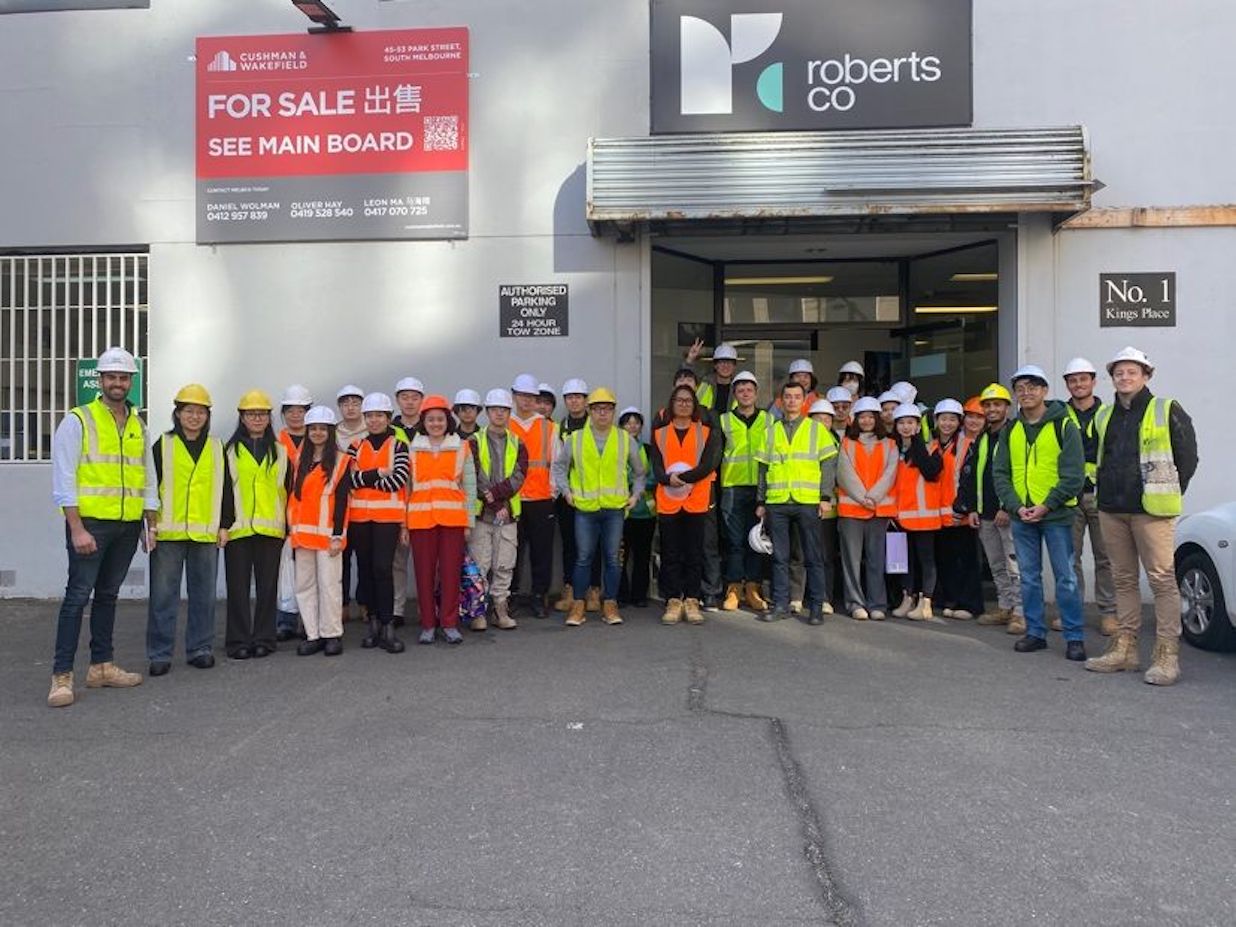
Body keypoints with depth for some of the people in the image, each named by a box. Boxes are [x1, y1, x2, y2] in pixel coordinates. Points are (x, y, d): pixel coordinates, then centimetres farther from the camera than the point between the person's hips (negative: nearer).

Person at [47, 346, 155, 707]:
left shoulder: (139, 426, 12)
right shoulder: (78, 420, -4)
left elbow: (148, 477, 16)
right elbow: (64, 479, -9)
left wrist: (152, 522, 11)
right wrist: (77, 529, -16)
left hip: (127, 527, 5)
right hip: (90, 523, -5)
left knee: (108, 595, 12)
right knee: (78, 596, -6)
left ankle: (101, 666, 20)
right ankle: (62, 675, -1)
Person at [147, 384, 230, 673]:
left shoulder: (216, 449, 11)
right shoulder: (163, 446, 4)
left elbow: (225, 489, 12)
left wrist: (224, 525, 7)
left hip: (206, 533, 2)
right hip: (168, 532, -2)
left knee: (204, 594, 7)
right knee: (163, 595, 0)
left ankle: (200, 649, 18)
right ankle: (159, 654, 9)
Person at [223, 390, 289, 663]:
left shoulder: (280, 451, 12)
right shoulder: (230, 450, 7)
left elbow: (287, 489, 13)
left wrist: (287, 523, 8)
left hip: (270, 527, 1)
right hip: (238, 527, -1)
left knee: (268, 585, 4)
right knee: (238, 586, 1)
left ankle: (264, 637, 13)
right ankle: (238, 640, 9)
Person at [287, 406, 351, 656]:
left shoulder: (341, 461, -1)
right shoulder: (300, 461, 15)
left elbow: (341, 501, -6)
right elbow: (292, 496, 15)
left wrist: (338, 535, -12)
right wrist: (290, 531, 9)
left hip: (327, 533, -5)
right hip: (302, 533, 5)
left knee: (329, 584, -4)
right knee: (304, 585, 6)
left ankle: (332, 634, 6)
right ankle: (313, 635, 13)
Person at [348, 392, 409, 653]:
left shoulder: (399, 446, 3)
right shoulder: (355, 446, 12)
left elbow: (397, 480, -11)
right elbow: (349, 478, -4)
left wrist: (364, 478, -5)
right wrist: (379, 473, -9)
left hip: (388, 516, -4)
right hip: (359, 516, 4)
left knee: (383, 568, -12)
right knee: (365, 569, 8)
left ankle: (387, 626, -8)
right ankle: (373, 620, 19)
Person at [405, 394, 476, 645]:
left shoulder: (462, 448, 9)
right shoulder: (411, 449, 9)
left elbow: (470, 487, 8)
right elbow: (404, 487, 7)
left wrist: (469, 521, 3)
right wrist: (403, 522, 1)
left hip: (453, 518, 0)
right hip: (420, 519, 0)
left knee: (451, 571, 0)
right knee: (424, 572, 2)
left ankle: (449, 623, 9)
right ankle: (428, 624, 11)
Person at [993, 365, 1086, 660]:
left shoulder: (1064, 426, -3)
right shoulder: (1010, 430, 10)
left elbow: (1073, 475, -8)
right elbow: (1001, 473, 7)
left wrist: (1046, 506, -15)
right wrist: (1016, 506, -7)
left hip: (1056, 515, -4)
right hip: (1021, 515, 4)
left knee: (1065, 577, 0)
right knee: (1029, 577, 10)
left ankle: (1074, 636, 9)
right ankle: (1035, 632, 20)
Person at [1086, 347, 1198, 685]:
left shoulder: (1167, 411, 0)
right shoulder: (1105, 416, 16)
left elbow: (1187, 457, 0)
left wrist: (1168, 496, 1)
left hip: (1150, 509, -6)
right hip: (1111, 509, 6)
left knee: (1162, 579, -6)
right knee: (1123, 579, 10)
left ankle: (1167, 655, -3)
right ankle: (1124, 648, 17)